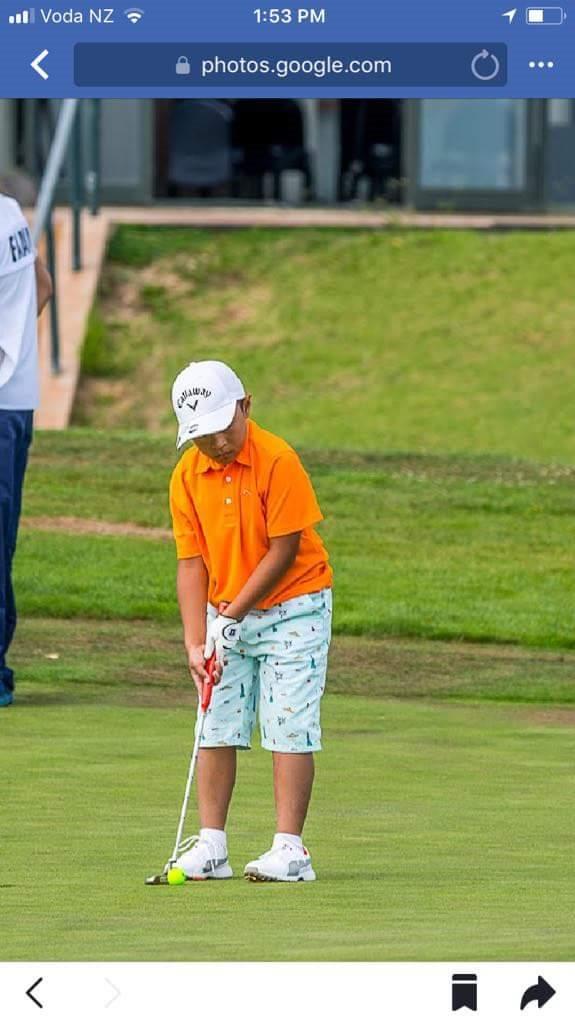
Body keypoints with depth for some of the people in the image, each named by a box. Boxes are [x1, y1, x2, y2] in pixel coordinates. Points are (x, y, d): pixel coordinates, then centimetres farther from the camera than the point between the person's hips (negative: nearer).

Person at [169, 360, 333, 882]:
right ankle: (211, 845, 7)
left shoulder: (278, 461, -18)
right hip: (225, 614, 5)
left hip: (292, 608, -5)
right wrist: (196, 640, -12)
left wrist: (232, 615, -15)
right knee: (216, 729, 2)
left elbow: (284, 551, -17)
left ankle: (290, 848, -7)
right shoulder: (187, 476, -3)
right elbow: (191, 562, -3)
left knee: (289, 728, -7)